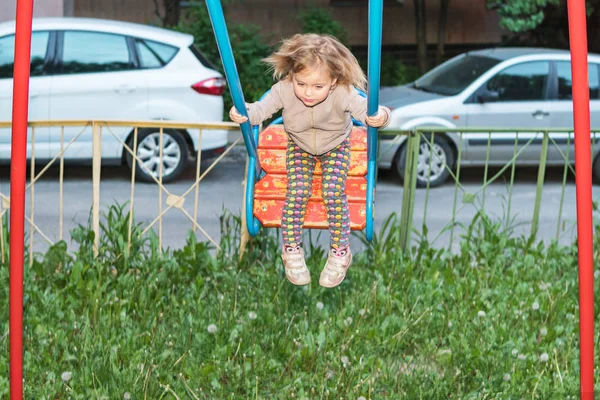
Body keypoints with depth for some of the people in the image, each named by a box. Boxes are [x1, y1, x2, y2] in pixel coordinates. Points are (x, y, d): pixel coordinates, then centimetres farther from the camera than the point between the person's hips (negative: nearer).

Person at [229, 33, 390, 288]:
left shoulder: (343, 93, -36)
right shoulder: (284, 90, -32)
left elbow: (364, 108, -36)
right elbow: (263, 108, -22)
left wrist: (379, 116, -60)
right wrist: (244, 114, -43)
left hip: (336, 147, -1)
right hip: (299, 147, 1)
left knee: (334, 194, -13)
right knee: (297, 193, -11)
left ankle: (340, 252, 6)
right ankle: (291, 250, 8)